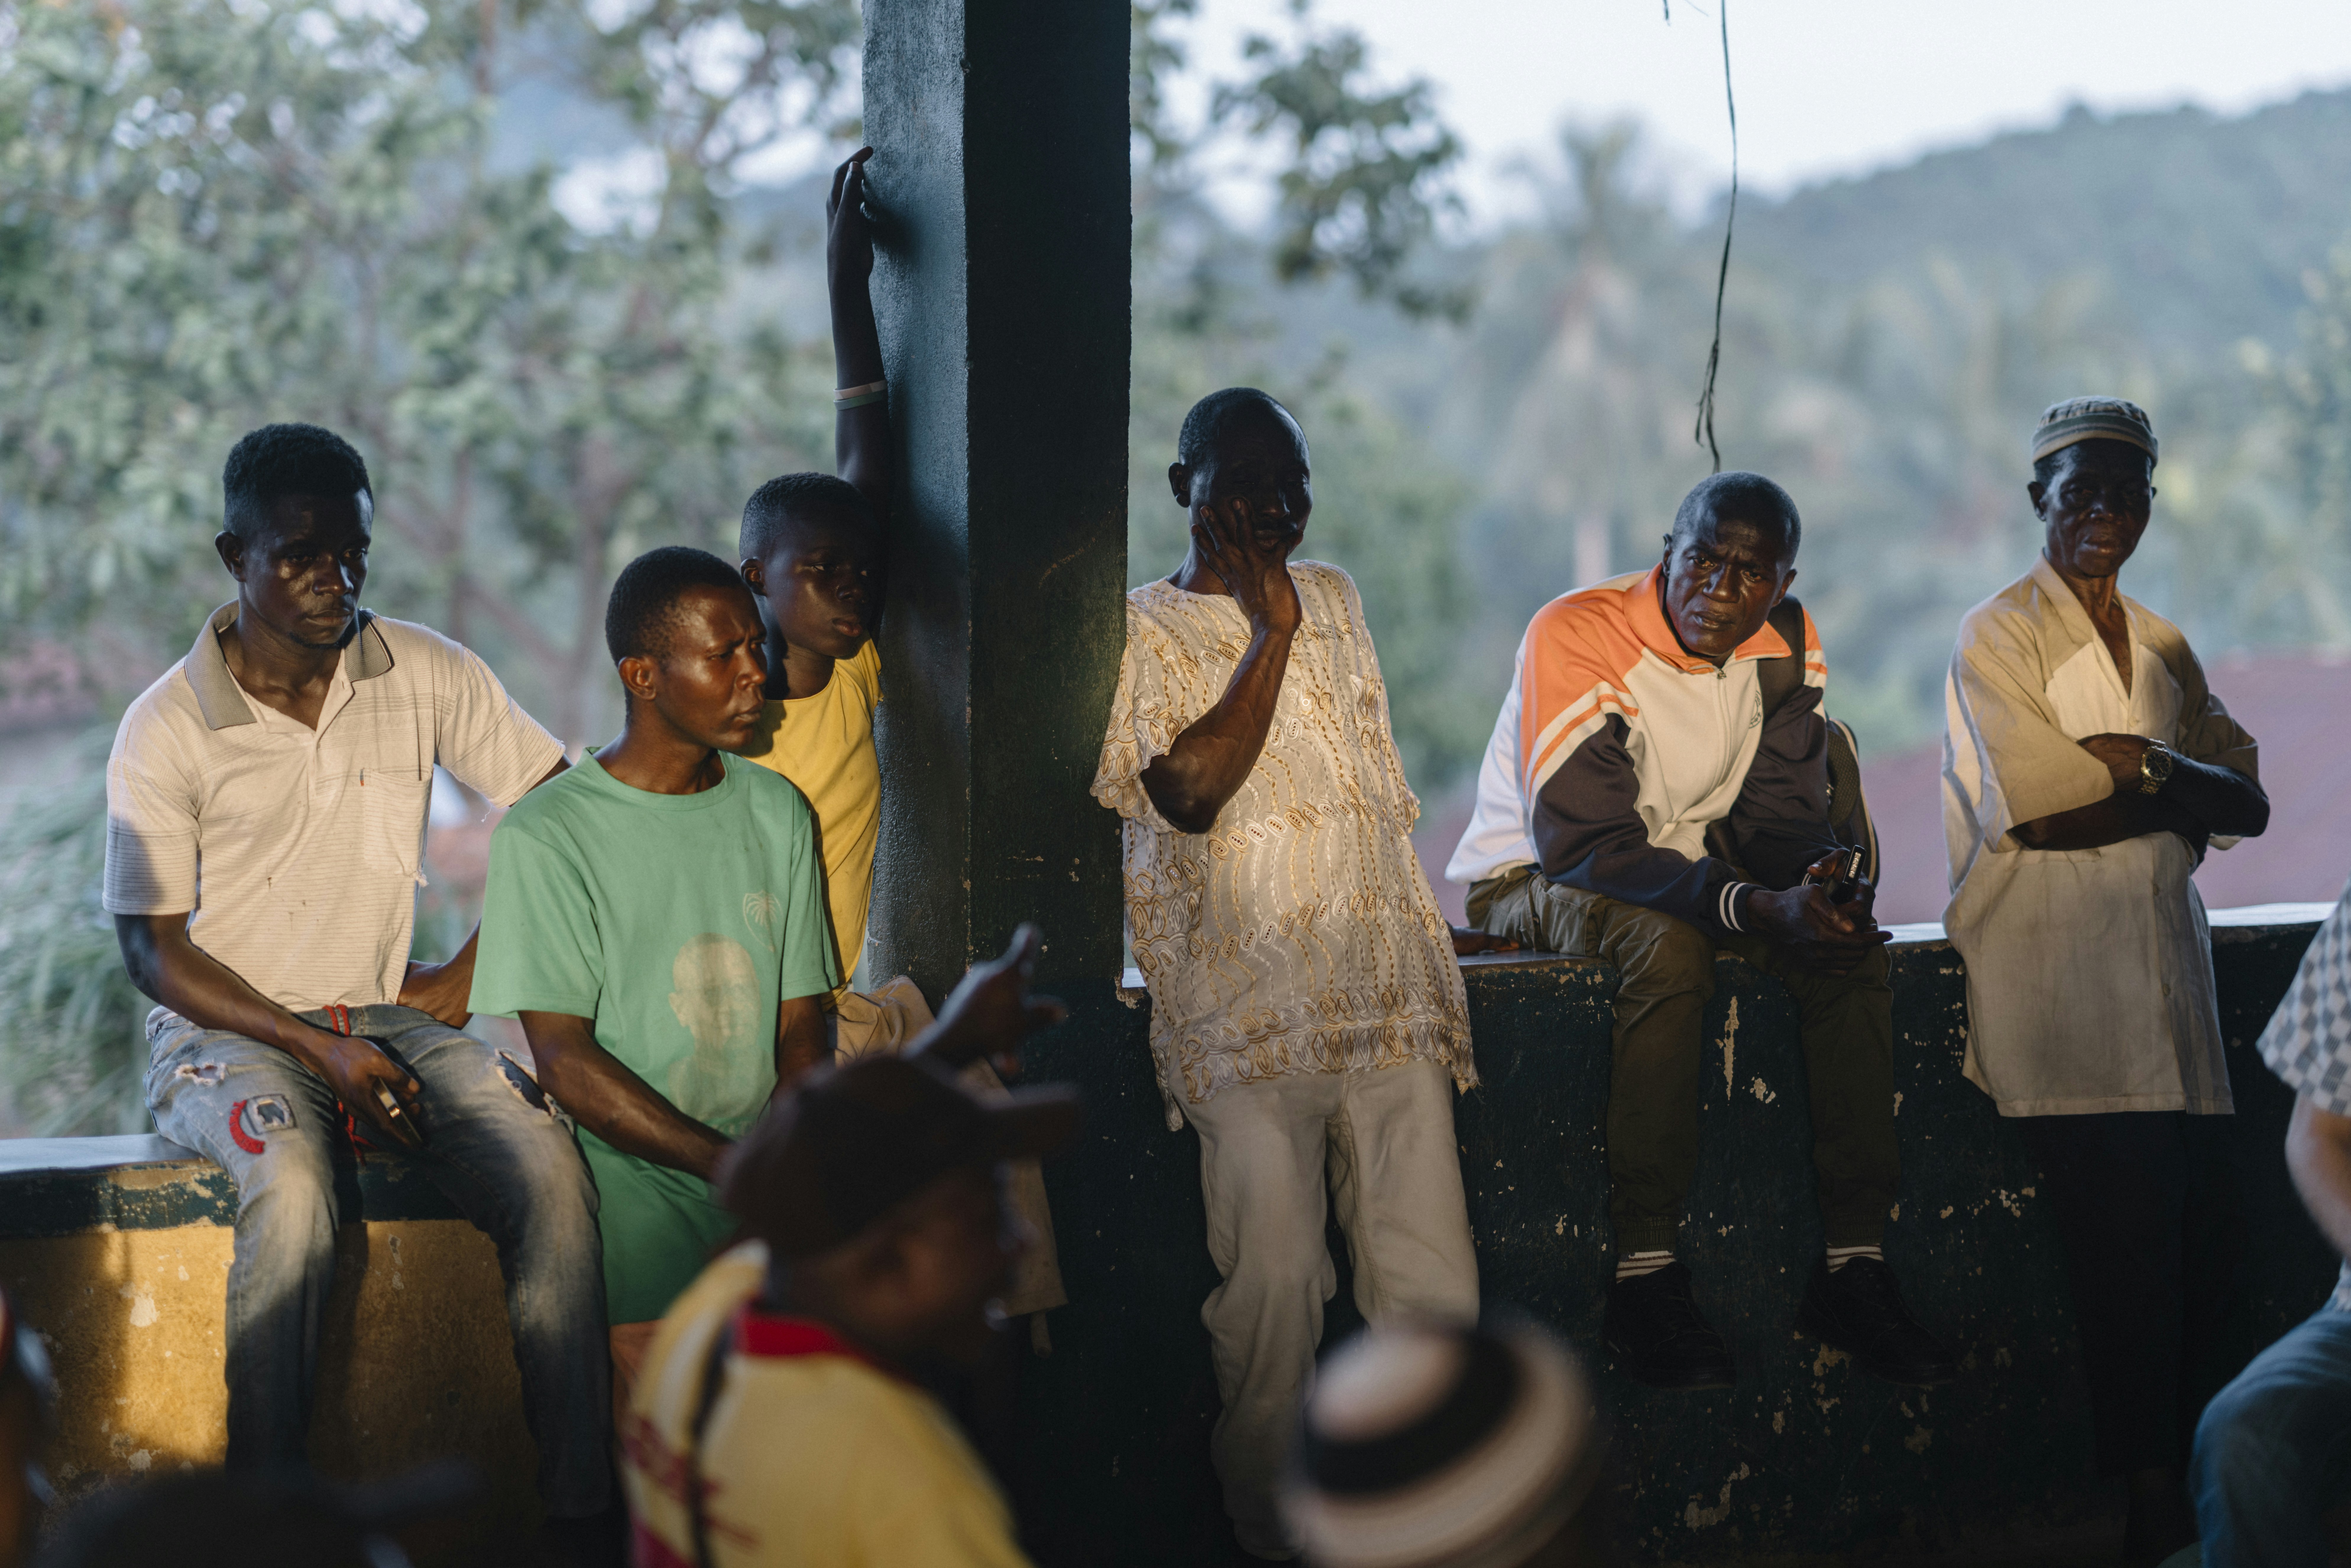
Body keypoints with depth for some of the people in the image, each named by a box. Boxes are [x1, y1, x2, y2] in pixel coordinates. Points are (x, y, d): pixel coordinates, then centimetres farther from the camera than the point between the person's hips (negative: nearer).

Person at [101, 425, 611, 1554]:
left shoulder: (425, 674, 2)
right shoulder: (164, 731, -6)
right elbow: (155, 954, -6)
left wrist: (464, 975, 0)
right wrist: (320, 1050, -18)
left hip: (392, 1014, 3)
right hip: (225, 1028, -3)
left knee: (551, 1173, -26)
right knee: (291, 1197, -37)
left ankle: (579, 1504, -23)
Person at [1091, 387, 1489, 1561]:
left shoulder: (1336, 599, 19)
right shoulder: (1143, 629, 1)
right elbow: (1189, 793, -14)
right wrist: (1272, 631, -8)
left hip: (1384, 989, 5)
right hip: (1244, 1003, -4)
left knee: (1433, 1285, -3)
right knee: (1274, 1273, -10)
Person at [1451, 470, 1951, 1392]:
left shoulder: (1785, 645, -4)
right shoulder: (1576, 635, -24)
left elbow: (1779, 815, -3)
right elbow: (1586, 843, -30)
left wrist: (1826, 874, -29)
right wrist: (1758, 908, -40)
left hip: (1694, 860, 6)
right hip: (1530, 879, -6)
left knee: (1851, 942, -19)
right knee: (1669, 945, -37)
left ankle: (1854, 1270, -18)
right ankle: (1645, 1280, -34)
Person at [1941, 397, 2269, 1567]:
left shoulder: (2161, 647, 21)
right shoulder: (1998, 638, 2)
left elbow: (2246, 804, 9)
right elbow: (2042, 814, -11)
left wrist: (2138, 767, -7)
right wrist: (2172, 790, -3)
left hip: (2165, 963, 6)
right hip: (2056, 977, -6)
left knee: (2203, 1230, -2)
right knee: (2128, 1236, -13)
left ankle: (2175, 1468, 8)